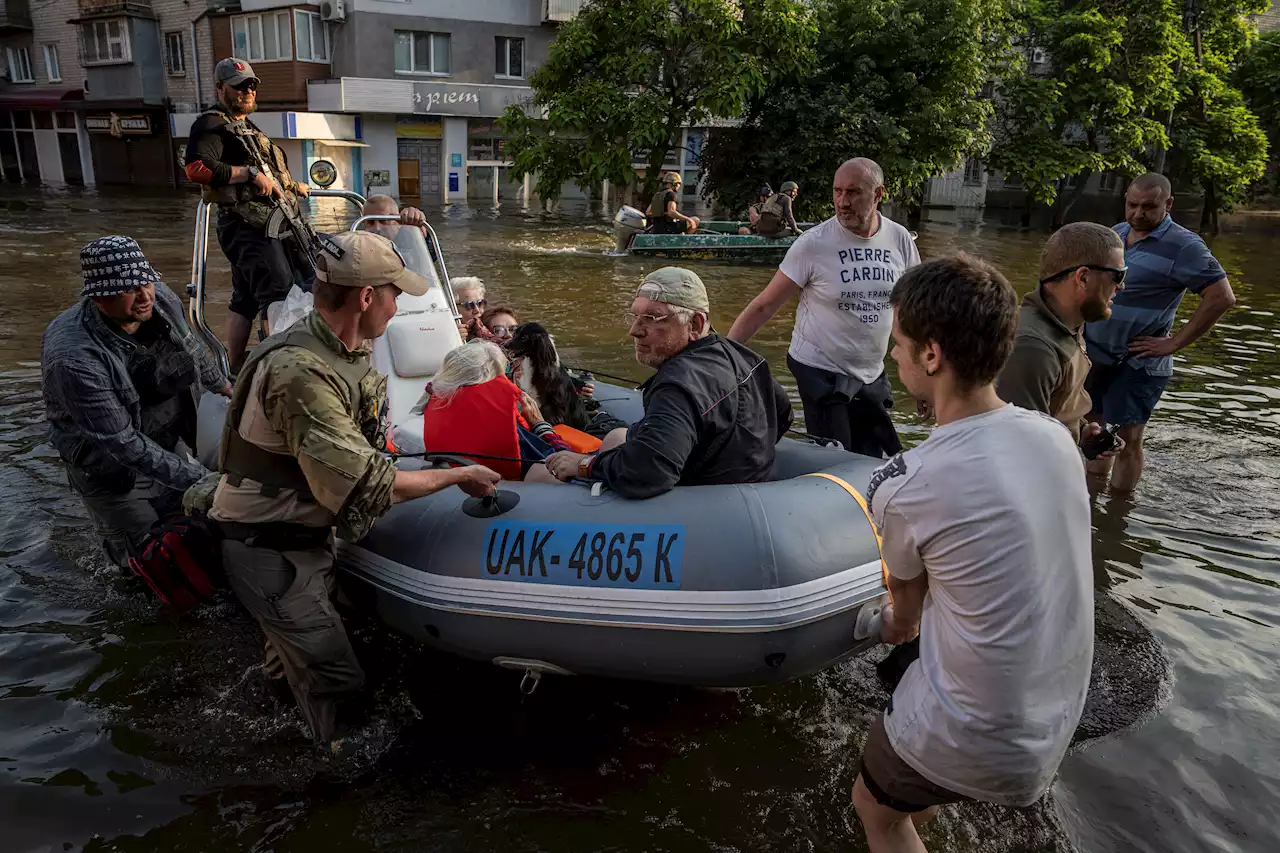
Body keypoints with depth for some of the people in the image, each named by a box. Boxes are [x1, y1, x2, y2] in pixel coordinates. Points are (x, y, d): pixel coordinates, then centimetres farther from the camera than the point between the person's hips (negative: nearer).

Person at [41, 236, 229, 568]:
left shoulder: (160, 299, -16)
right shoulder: (73, 357, -34)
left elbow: (192, 346, 8)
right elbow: (122, 443, -31)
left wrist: (219, 384, 25)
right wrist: (197, 478, -32)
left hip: (171, 442, 5)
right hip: (114, 470, -5)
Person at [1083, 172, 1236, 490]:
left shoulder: (1183, 246, -13)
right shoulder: (1116, 233, 8)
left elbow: (1221, 297, -17)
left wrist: (1174, 343, -17)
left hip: (1137, 364, -7)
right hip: (1094, 355, 7)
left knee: (1127, 440, 0)